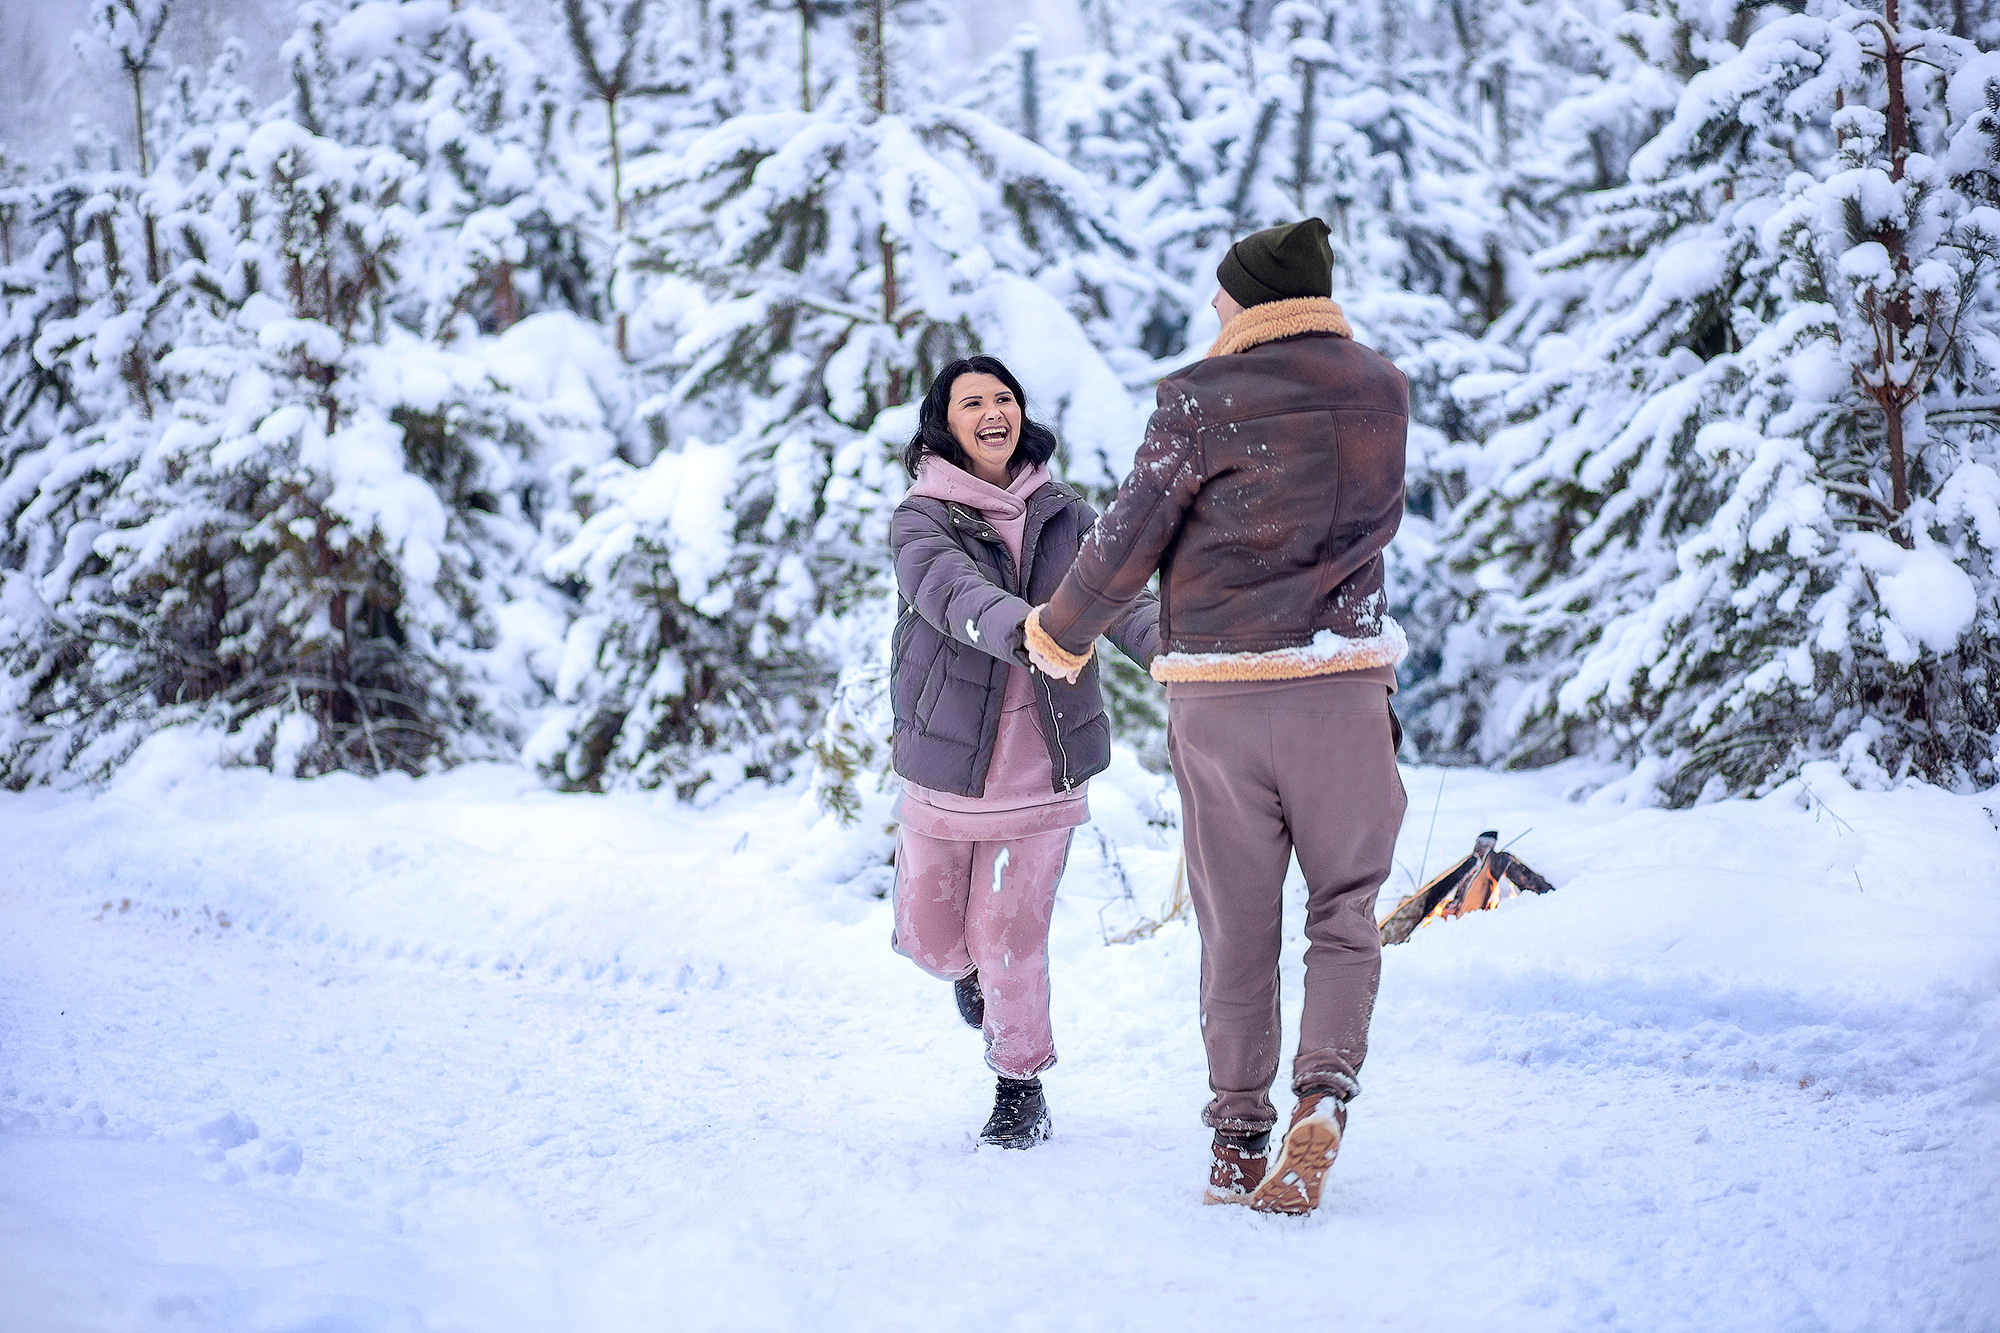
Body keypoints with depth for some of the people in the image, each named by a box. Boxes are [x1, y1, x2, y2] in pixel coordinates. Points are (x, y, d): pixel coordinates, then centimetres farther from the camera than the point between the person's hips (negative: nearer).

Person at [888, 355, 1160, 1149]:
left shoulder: (1064, 517, 3)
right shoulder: (921, 522, -6)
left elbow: (1120, 597, -10)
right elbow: (955, 594, -27)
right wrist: (1028, 632, -48)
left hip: (1041, 770, 0)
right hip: (946, 765, 0)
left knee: (1010, 939, -2)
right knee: (928, 936, 11)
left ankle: (1022, 1084, 20)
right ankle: (974, 969, 47)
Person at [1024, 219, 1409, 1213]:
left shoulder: (1202, 401, -6)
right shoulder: (1382, 395, 6)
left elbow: (1127, 543, -3)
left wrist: (1057, 635, 14)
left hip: (1215, 692, -1)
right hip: (1342, 681, 2)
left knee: (1236, 926, 9)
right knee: (1344, 911, 10)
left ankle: (1238, 1141, 13)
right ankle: (1326, 1091, -13)